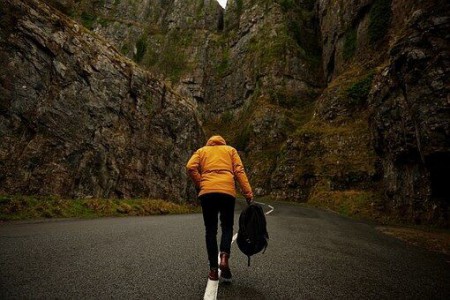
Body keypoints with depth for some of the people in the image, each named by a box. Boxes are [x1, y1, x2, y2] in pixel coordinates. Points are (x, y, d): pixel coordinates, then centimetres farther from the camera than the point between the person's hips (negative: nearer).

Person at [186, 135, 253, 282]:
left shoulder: (201, 151, 22)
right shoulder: (230, 150, 21)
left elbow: (190, 167, 1)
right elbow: (239, 171, 6)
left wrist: (199, 185, 8)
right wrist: (248, 193, 1)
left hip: (207, 192, 0)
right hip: (227, 191, 0)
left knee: (211, 230, 9)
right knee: (227, 227, 12)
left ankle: (214, 269, 8)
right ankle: (224, 258, -10)